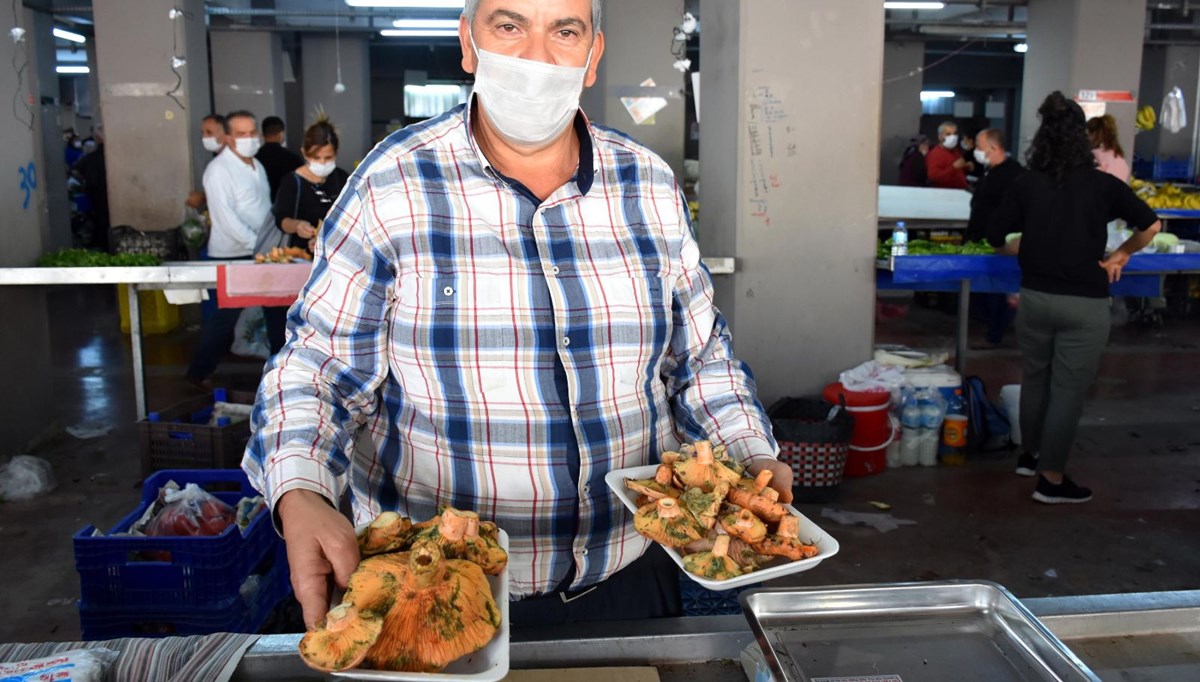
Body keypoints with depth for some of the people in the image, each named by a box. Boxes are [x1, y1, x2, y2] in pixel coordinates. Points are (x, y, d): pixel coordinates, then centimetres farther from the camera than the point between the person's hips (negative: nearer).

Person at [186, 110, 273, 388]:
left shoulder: (257, 166, 14)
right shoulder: (219, 170, -13)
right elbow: (226, 216, -22)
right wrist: (257, 245, -25)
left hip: (259, 254, 8)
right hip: (231, 256, -8)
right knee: (227, 315, -1)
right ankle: (200, 371, 13)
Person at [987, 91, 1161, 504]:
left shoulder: (1026, 184, -1)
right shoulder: (1102, 185, -5)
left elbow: (996, 236, 0)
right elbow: (1151, 226, -2)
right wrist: (1120, 256, 12)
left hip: (1035, 297, 3)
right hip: (1084, 304, -3)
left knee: (1035, 381, 19)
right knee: (1068, 391, 5)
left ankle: (1031, 456, 36)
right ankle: (1052, 479, 12)